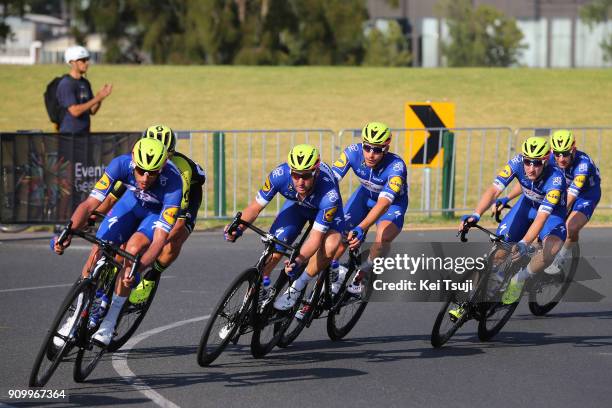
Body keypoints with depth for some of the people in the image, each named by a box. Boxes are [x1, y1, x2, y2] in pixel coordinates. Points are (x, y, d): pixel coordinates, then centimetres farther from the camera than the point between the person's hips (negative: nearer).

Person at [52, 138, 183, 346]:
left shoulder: (172, 182, -41)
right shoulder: (122, 164, -35)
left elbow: (159, 239, -44)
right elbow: (90, 203, -35)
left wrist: (136, 269, -58)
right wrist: (68, 232, -52)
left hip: (160, 211, -3)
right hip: (132, 201, 3)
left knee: (133, 250, -28)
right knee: (98, 250, -13)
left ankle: (108, 325, -16)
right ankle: (77, 318, 5)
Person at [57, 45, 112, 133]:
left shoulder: (85, 83, 13)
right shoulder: (66, 84, -13)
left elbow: (92, 111, 14)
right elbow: (75, 111, -22)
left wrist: (101, 97, -4)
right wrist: (97, 99, -20)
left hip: (84, 132, 8)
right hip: (70, 133, -8)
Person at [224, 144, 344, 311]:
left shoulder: (329, 195, -43)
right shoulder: (280, 175, -36)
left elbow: (316, 236, -40)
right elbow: (256, 206, -24)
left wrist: (299, 261, -56)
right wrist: (238, 228, -42)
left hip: (324, 210, -3)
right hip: (296, 205, 3)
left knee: (330, 246, -30)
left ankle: (296, 288, -13)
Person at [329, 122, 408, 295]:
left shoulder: (396, 166, -38)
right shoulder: (353, 152, -29)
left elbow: (384, 203, -47)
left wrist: (360, 228, -59)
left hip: (393, 202, -4)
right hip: (366, 195, 4)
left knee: (382, 238, -29)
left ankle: (360, 281, -9)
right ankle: (330, 275, 13)